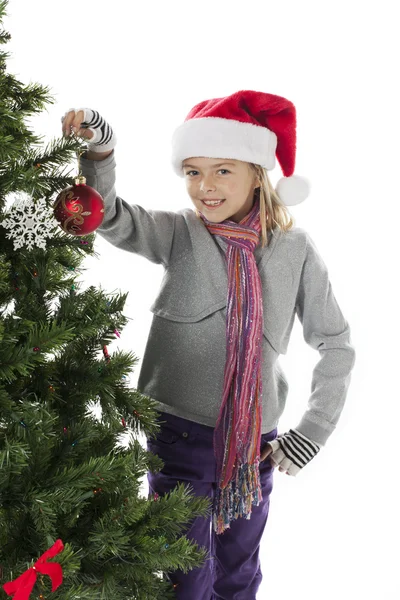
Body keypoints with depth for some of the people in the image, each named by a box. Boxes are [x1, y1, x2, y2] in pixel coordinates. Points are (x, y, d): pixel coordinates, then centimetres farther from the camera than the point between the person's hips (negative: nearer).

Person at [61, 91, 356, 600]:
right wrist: (99, 151, -38)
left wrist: (313, 431, -1)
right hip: (180, 432, -1)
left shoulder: (294, 249, -4)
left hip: (256, 442, 2)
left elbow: (336, 344, 2)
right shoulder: (178, 233, -4)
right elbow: (111, 218, -20)